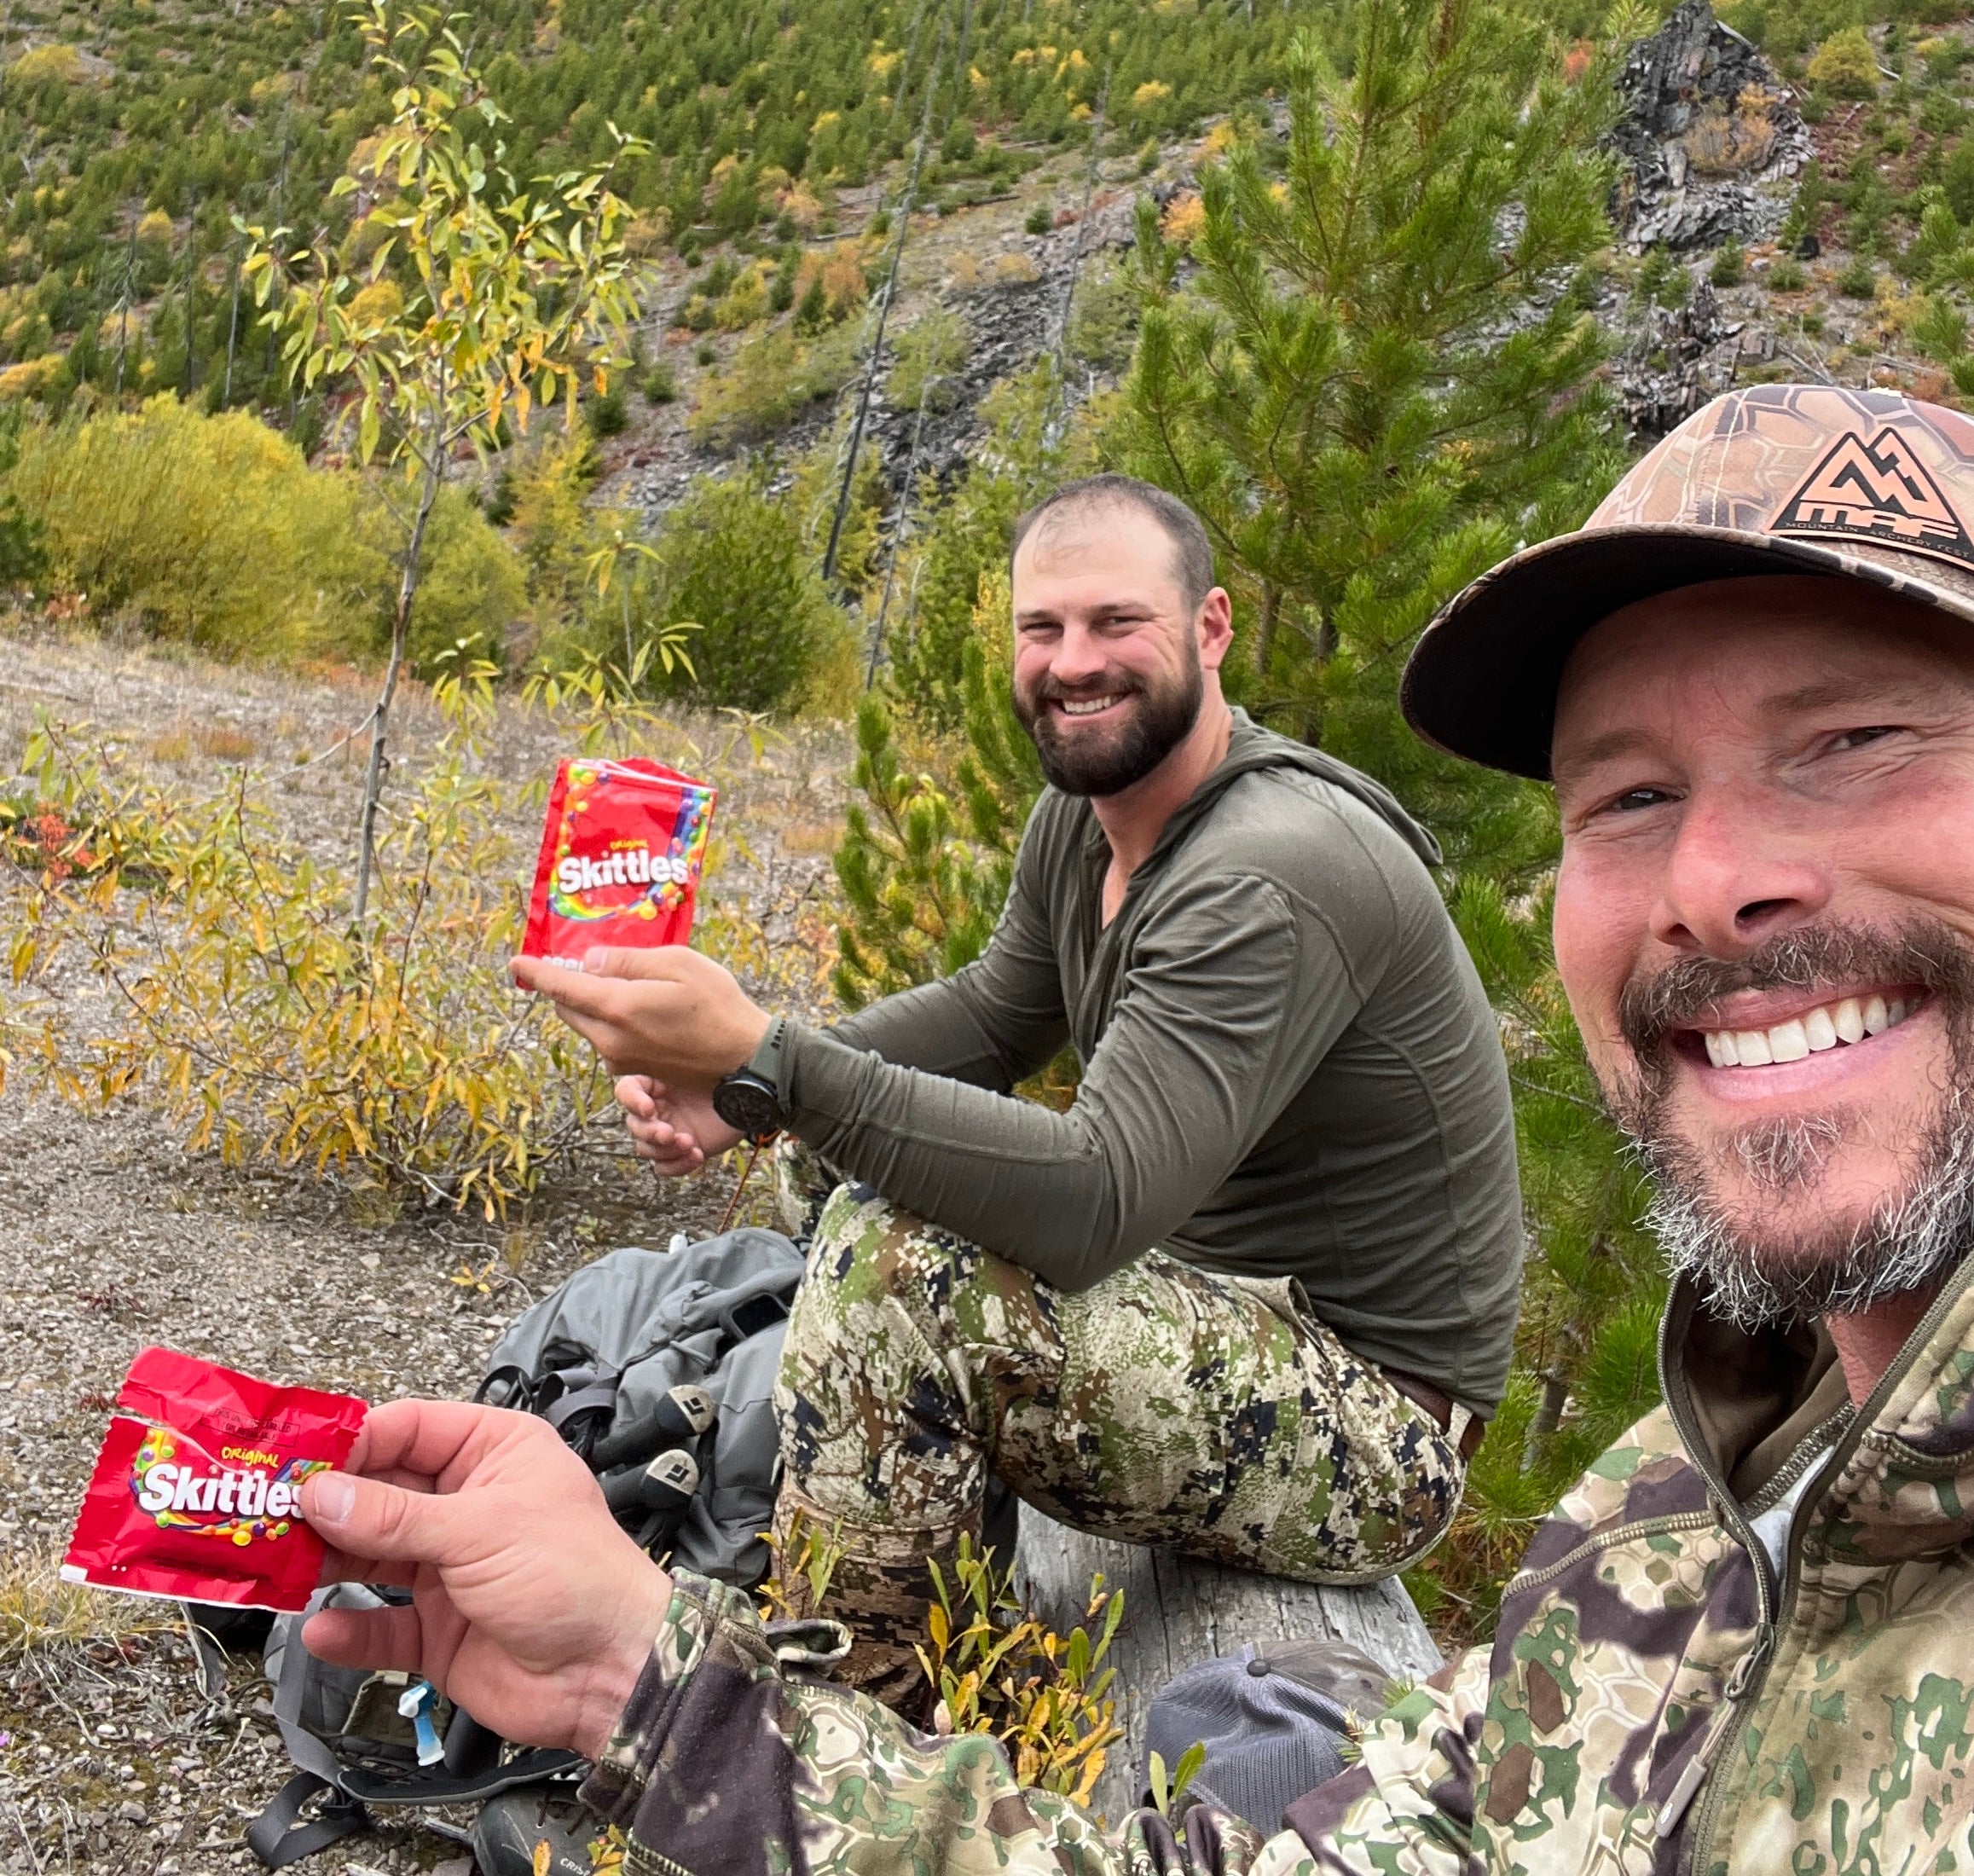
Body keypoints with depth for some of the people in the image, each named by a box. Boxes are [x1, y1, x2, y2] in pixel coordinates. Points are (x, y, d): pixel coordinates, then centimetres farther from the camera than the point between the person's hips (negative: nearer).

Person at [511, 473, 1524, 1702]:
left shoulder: (1272, 880, -27)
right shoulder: (1085, 816, 3)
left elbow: (1092, 1208, -34)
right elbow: (994, 1014, 16)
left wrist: (760, 1058, -40)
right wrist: (734, 1089, -2)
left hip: (1380, 1437, -10)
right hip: (1225, 1322, 10)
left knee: (898, 1259, -28)